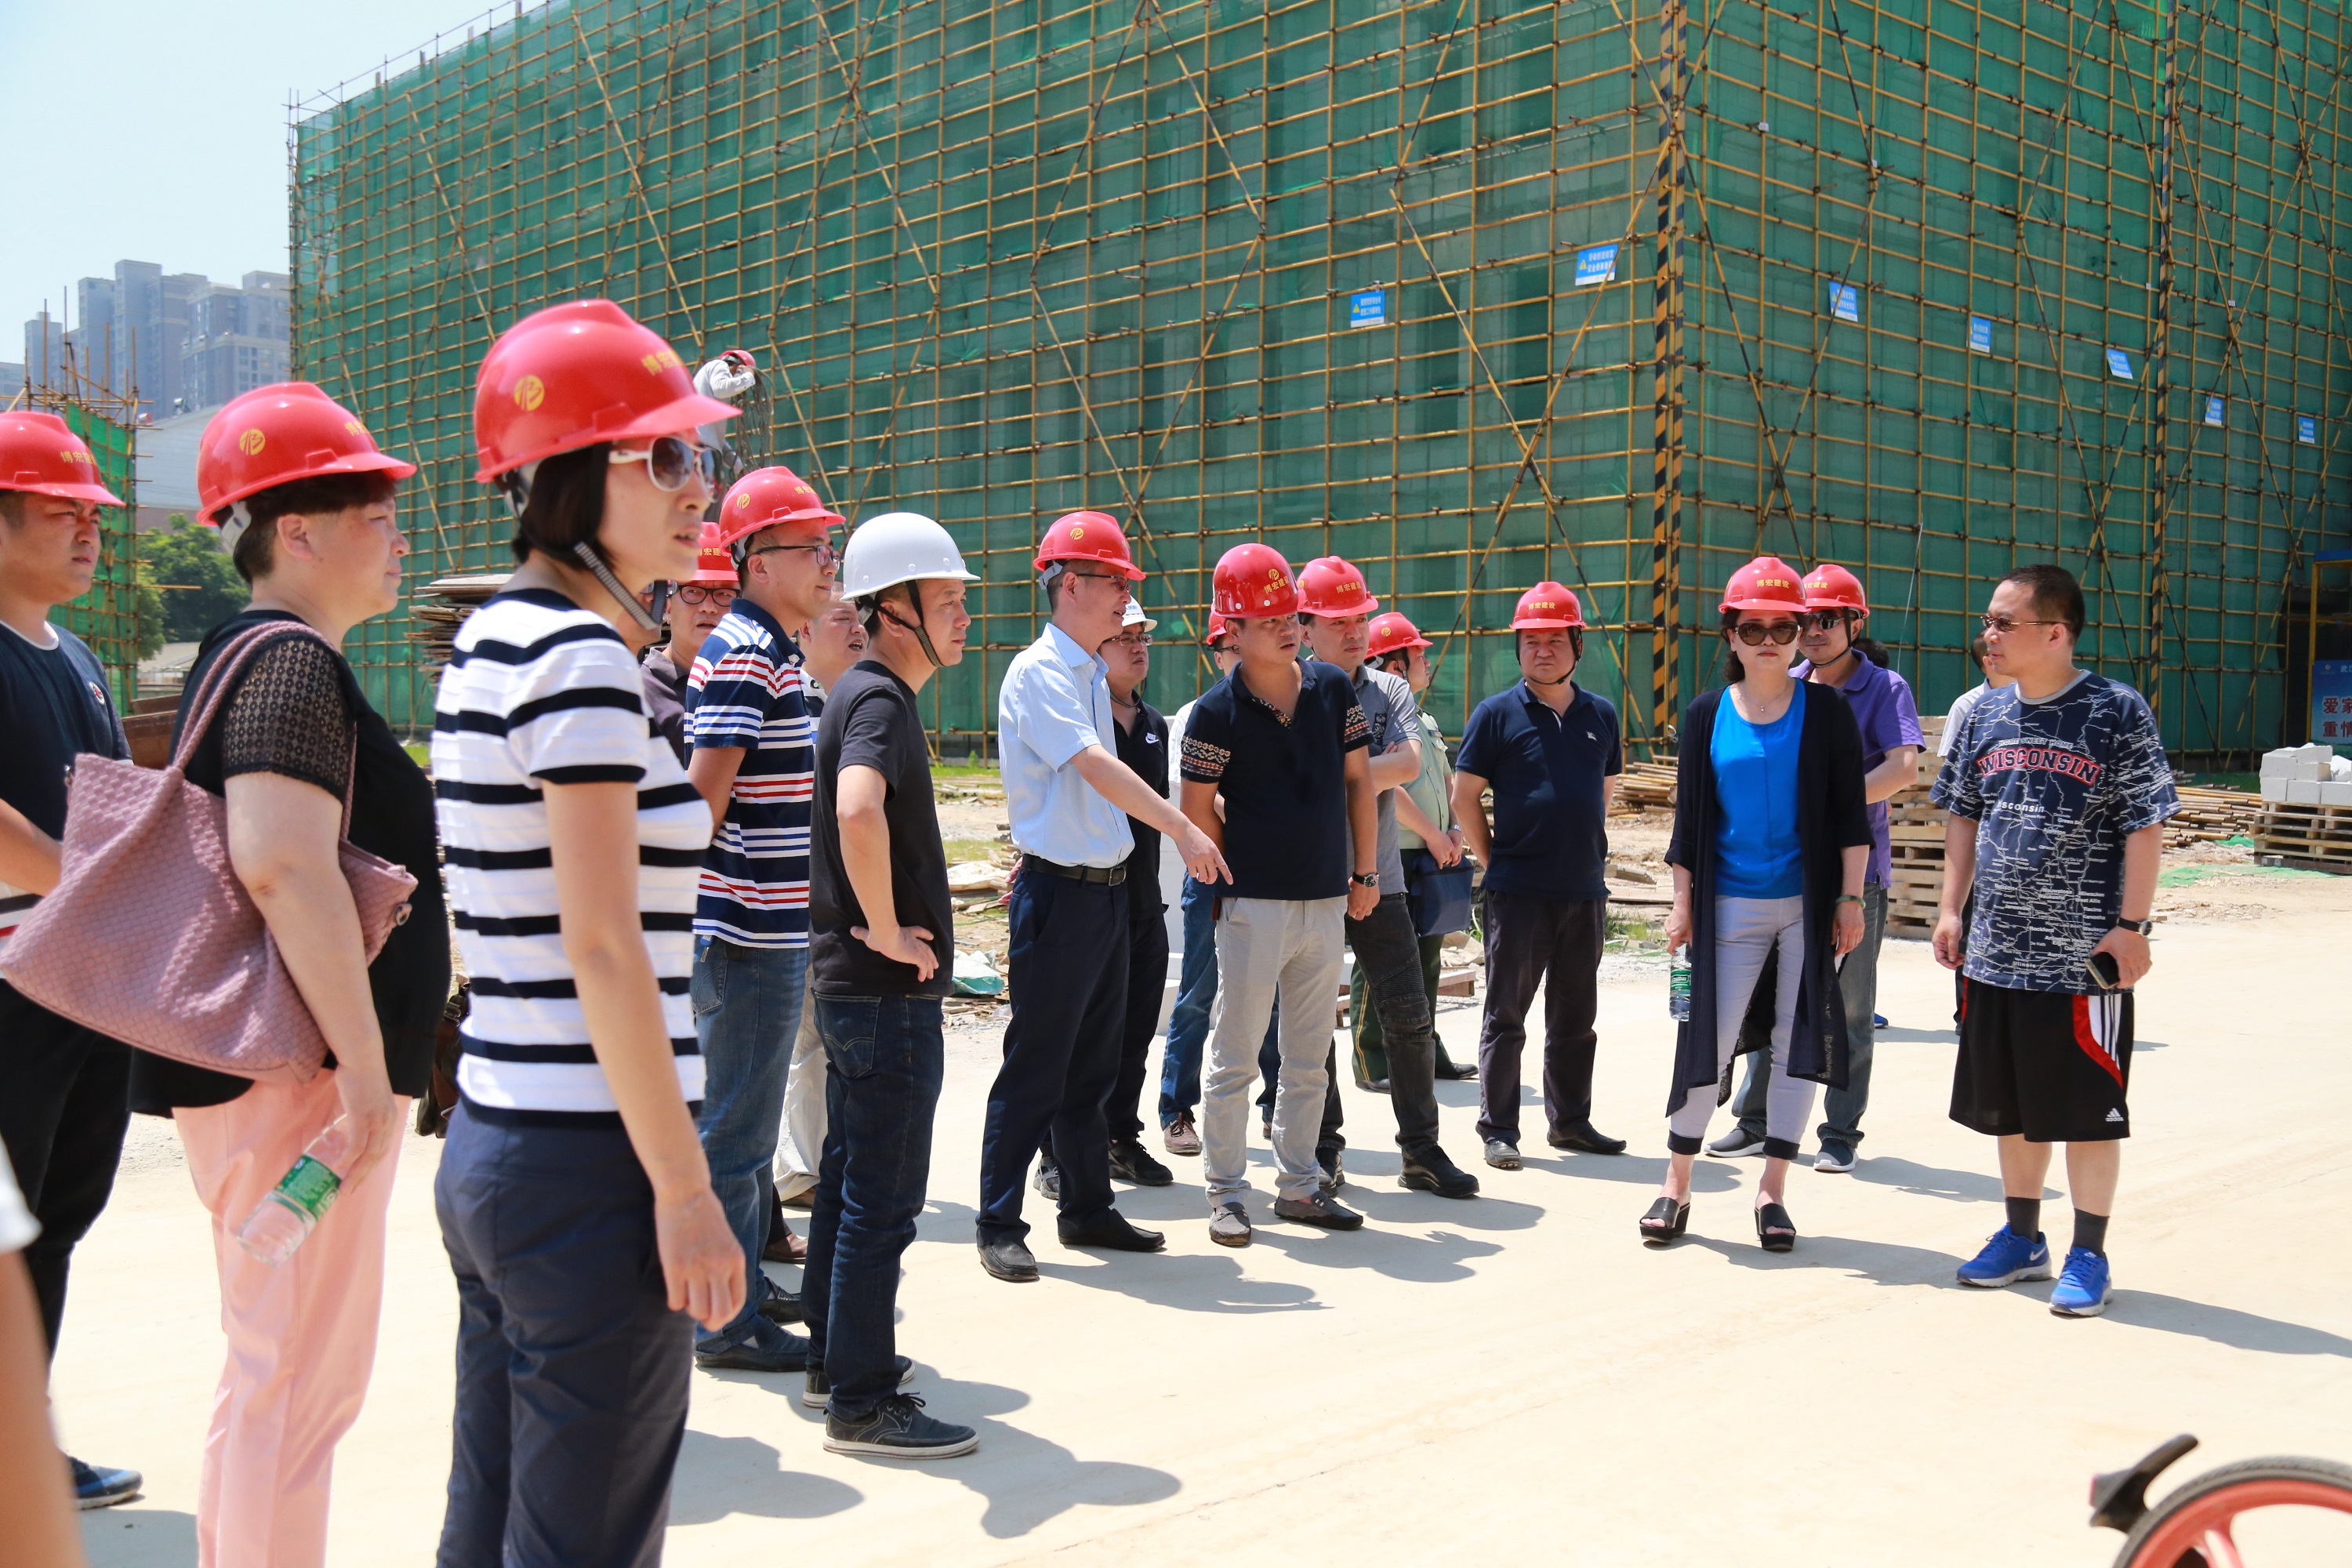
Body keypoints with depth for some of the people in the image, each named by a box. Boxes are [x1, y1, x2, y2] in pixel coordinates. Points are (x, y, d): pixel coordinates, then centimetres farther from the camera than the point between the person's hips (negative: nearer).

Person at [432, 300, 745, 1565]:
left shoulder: (488, 641, 12)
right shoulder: (582, 657, -16)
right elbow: (604, 948, -19)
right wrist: (686, 1188, -15)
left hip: (490, 1141, 9)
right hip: (589, 1163, -9)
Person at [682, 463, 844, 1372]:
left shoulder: (771, 652, 16)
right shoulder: (744, 655, -16)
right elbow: (704, 791, -21)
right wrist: (703, 907, -14)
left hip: (768, 928, 10)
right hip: (748, 932, -10)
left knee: (747, 1125, 19)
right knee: (734, 1133, -2)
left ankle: (748, 1286, 31)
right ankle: (727, 1322, 7)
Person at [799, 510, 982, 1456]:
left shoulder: (860, 692, 14)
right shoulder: (880, 698, -17)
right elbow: (859, 811, -37)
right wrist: (886, 928, -25)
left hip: (852, 980, 10)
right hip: (888, 990, -10)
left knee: (850, 1177, 18)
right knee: (883, 1195, -3)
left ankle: (833, 1359, 31)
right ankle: (863, 1403, 5)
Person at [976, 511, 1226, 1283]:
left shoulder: (1093, 674, 15)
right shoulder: (1039, 671, -13)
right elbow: (1093, 766, -25)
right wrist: (1182, 828, -30)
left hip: (1107, 888, 9)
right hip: (1060, 891, -9)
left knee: (1092, 1066, 16)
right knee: (1036, 1069, -3)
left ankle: (1088, 1210, 26)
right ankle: (998, 1224, 7)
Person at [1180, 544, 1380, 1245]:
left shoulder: (1333, 688, 5)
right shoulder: (1218, 711, -8)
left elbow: (1358, 781, 10)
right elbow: (1197, 811, -4)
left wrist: (1365, 872, 9)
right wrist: (1228, 879, 0)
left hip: (1327, 901, 5)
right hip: (1255, 905, -5)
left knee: (1309, 1060, 13)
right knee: (1235, 1057, 1)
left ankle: (1298, 1185, 24)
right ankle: (1225, 1193, 11)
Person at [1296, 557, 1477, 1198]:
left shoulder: (1391, 692, 7)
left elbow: (1409, 764, -9)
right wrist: (1375, 771, -9)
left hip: (1379, 880, 3)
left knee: (1409, 1017, 3)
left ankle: (1421, 1150, 13)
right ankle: (1321, 1151, 19)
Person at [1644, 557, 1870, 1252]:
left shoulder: (1825, 710, 1)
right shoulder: (1707, 713, 3)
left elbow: (1850, 814, 1)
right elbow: (1689, 816, 5)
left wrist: (1851, 899, -4)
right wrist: (1683, 903, 2)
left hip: (1808, 905, 0)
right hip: (1730, 907, 0)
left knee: (1799, 1043, 4)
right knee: (1708, 1041, -1)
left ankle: (1772, 1191, 16)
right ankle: (1676, 1187, 12)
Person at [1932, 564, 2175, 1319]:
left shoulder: (2117, 712, -8)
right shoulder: (1985, 714, 7)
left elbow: (2145, 826, -8)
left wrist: (2130, 926, -12)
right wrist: (1951, 909, 10)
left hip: (2085, 958, -5)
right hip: (1996, 951, 5)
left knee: (2088, 1110, 4)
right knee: (2012, 1107, 15)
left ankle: (2088, 1256, 17)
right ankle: (2022, 1237, 30)